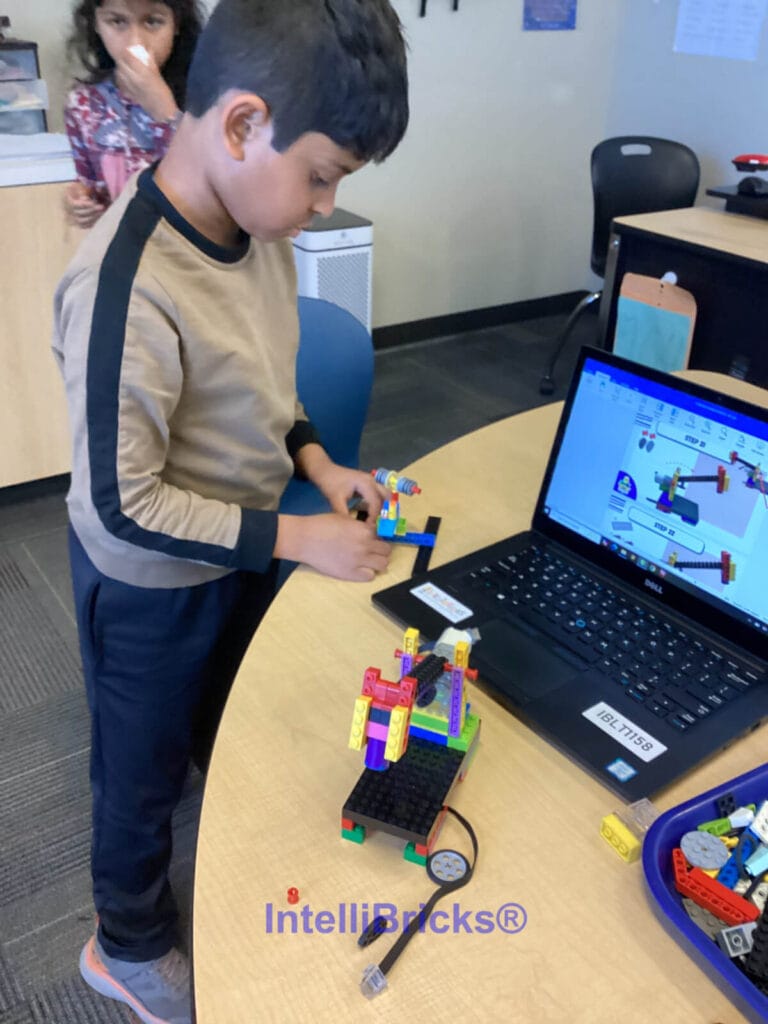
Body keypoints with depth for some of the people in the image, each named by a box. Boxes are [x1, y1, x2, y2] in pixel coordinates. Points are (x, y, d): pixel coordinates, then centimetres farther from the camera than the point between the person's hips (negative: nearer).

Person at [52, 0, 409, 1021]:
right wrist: (295, 538, -23)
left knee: (239, 730, 30)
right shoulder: (126, 290, -34)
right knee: (147, 770, 19)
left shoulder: (257, 221, -10)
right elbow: (123, 506, -27)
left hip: (241, 549, 7)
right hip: (152, 588, -7)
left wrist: (318, 465, -5)